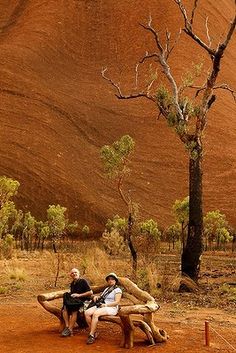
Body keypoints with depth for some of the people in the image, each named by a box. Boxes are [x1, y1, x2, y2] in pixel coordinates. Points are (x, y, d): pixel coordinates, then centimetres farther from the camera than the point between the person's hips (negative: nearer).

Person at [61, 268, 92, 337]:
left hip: (83, 301, -6)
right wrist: (70, 295, 4)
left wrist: (79, 295, -12)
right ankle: (67, 326, -26)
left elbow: (90, 292, -9)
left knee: (74, 310, -33)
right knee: (65, 308, -23)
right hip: (74, 300, 6)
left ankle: (70, 329, -30)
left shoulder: (83, 281, -4)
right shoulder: (72, 283, 18)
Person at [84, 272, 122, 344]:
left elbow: (116, 302, -10)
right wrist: (96, 297, 5)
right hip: (100, 306, 8)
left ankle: (91, 336, -29)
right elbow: (101, 297, 27)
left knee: (95, 313, -35)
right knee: (87, 312, -19)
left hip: (111, 308, -7)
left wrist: (106, 305, -17)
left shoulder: (117, 290, 1)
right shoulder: (106, 289, 26)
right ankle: (94, 333, -14)